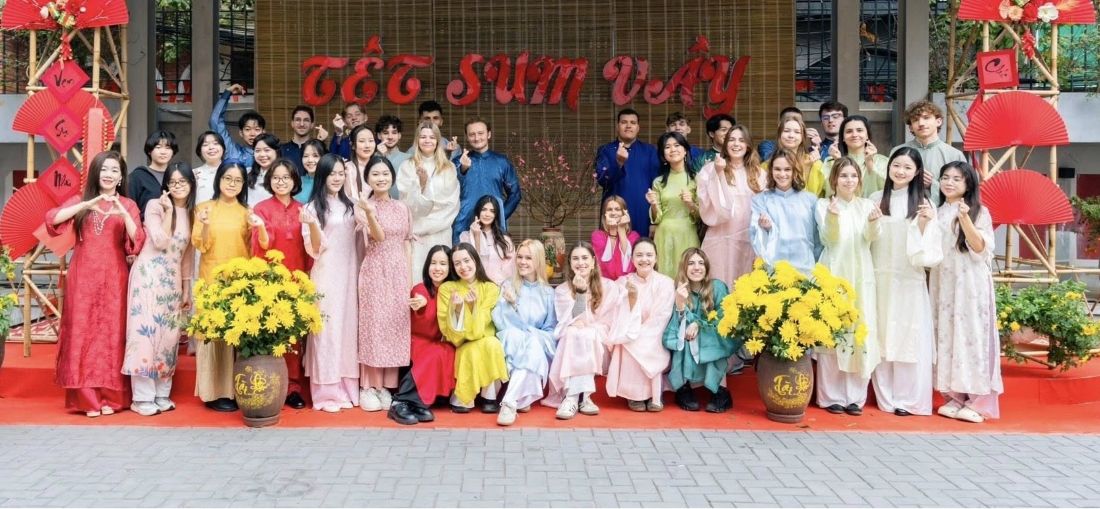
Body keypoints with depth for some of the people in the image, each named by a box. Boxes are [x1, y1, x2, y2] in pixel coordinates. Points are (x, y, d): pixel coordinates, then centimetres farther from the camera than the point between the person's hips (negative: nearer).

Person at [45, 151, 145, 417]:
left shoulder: (128, 205, 7)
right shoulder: (80, 201, 11)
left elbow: (138, 242, -6)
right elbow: (51, 219, -7)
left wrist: (122, 213, -19)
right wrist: (86, 205, -17)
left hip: (114, 279, -1)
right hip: (83, 278, 1)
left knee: (112, 335, -1)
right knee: (83, 334, -2)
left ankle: (110, 397, 6)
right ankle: (86, 398, 3)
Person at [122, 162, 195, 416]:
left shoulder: (192, 213, 12)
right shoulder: (155, 206, -3)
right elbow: (160, 242, -15)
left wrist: (186, 289, 14)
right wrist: (169, 211, -11)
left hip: (173, 280, 5)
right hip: (149, 276, -5)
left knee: (168, 335, 6)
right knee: (146, 331, -7)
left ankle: (162, 394, 14)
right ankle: (143, 397, -2)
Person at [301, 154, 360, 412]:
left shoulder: (350, 205, 12)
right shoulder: (313, 207, -3)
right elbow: (315, 249, -7)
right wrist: (312, 224, -24)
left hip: (348, 273, 5)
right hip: (326, 274, -5)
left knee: (348, 326, 7)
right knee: (327, 328, -3)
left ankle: (347, 388, 16)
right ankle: (327, 392, 3)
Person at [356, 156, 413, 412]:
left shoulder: (402, 208, 10)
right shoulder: (364, 206, -4)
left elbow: (405, 244, 11)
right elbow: (377, 236, -20)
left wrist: (409, 278, 8)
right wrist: (369, 212, -39)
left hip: (398, 273, 4)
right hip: (375, 272, -4)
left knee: (395, 326, 6)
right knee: (373, 325, -2)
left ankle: (386, 386, 15)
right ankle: (369, 386, 8)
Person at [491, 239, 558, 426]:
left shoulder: (547, 292, 10)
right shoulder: (507, 286, 5)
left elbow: (552, 329, 8)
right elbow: (500, 321, -5)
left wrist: (536, 336, -13)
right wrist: (511, 303, -24)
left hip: (540, 345, 1)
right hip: (512, 343, -1)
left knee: (532, 344, -34)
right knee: (513, 334, -35)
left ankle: (510, 402, -40)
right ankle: (523, 399, -34)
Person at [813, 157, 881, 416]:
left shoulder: (866, 205, 9)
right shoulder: (824, 205, 4)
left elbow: (870, 237, -9)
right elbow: (828, 239, -9)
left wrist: (873, 221, -30)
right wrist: (832, 217, -28)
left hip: (860, 275, 2)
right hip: (833, 273, -2)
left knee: (860, 331, 1)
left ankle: (855, 396, 9)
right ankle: (831, 395, 4)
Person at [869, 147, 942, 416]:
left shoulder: (922, 202, 1)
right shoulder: (876, 199, 6)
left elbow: (927, 249, -3)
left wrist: (924, 223, -18)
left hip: (909, 280, -2)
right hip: (880, 278, 2)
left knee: (909, 337, 0)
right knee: (881, 337, 5)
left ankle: (908, 399, 10)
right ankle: (885, 397, 14)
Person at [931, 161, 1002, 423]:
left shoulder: (979, 212, 0)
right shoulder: (937, 213, 14)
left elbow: (980, 248, -10)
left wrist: (965, 219, -21)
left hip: (970, 285, -5)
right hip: (943, 284, 5)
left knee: (971, 335, -5)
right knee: (946, 337, 3)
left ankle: (977, 401, 0)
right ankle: (954, 397, 9)